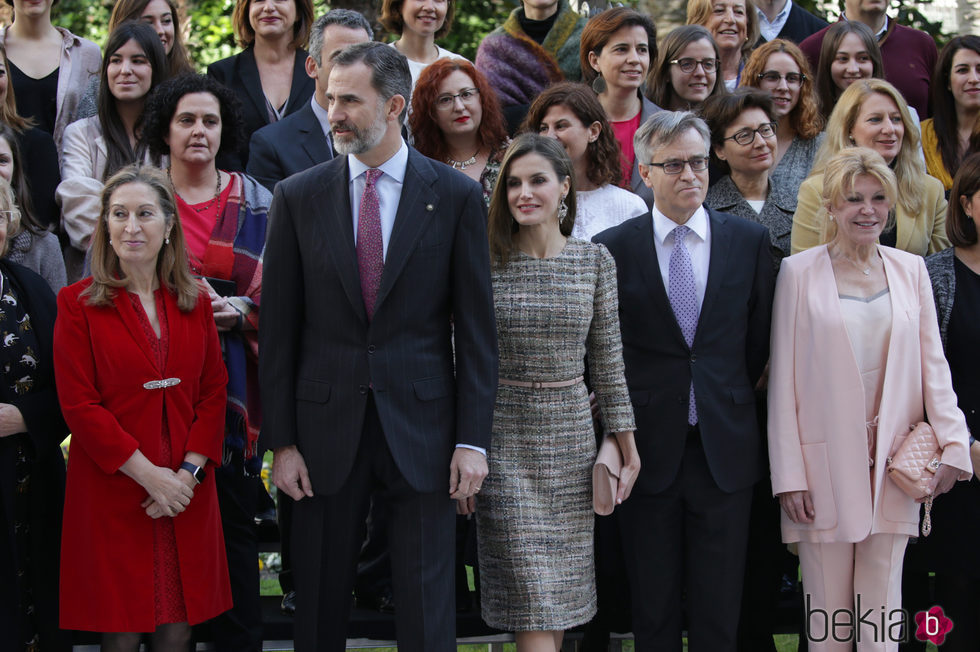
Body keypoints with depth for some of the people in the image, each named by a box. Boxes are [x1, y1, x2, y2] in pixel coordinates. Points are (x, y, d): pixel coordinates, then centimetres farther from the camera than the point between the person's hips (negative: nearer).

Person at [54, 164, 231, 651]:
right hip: (112, 493, -3)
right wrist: (149, 475, -13)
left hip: (187, 492, 3)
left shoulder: (195, 302, 10)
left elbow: (213, 391, 8)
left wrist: (190, 470, -7)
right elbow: (79, 405, -7)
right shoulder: (77, 304, -2)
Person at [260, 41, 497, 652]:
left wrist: (473, 439, -6)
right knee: (321, 602, 9)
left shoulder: (456, 195, 0)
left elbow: (476, 326, -1)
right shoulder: (298, 196, 3)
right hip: (326, 423, 2)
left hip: (421, 422, -1)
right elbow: (279, 327, 3)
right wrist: (281, 441, -1)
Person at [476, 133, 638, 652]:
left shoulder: (595, 260, 3)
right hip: (503, 439, -3)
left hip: (570, 438, 3)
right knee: (533, 601, -6)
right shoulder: (486, 261, -4)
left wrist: (627, 447, 6)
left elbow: (607, 359, 7)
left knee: (561, 598, 8)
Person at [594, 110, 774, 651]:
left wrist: (730, 397, 11)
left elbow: (759, 338, 11)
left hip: (724, 446, 1)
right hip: (648, 445, -1)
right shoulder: (612, 249, -1)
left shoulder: (749, 240, 3)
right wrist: (625, 412, 5)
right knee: (652, 605, 9)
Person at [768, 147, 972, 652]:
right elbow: (783, 378, -1)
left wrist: (953, 441, -6)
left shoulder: (910, 269, 9)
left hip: (894, 464, 2)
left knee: (883, 610, 5)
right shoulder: (799, 272, 0)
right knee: (827, 610, 2)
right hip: (826, 467, -2)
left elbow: (932, 363, 8)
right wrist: (789, 474, -5)